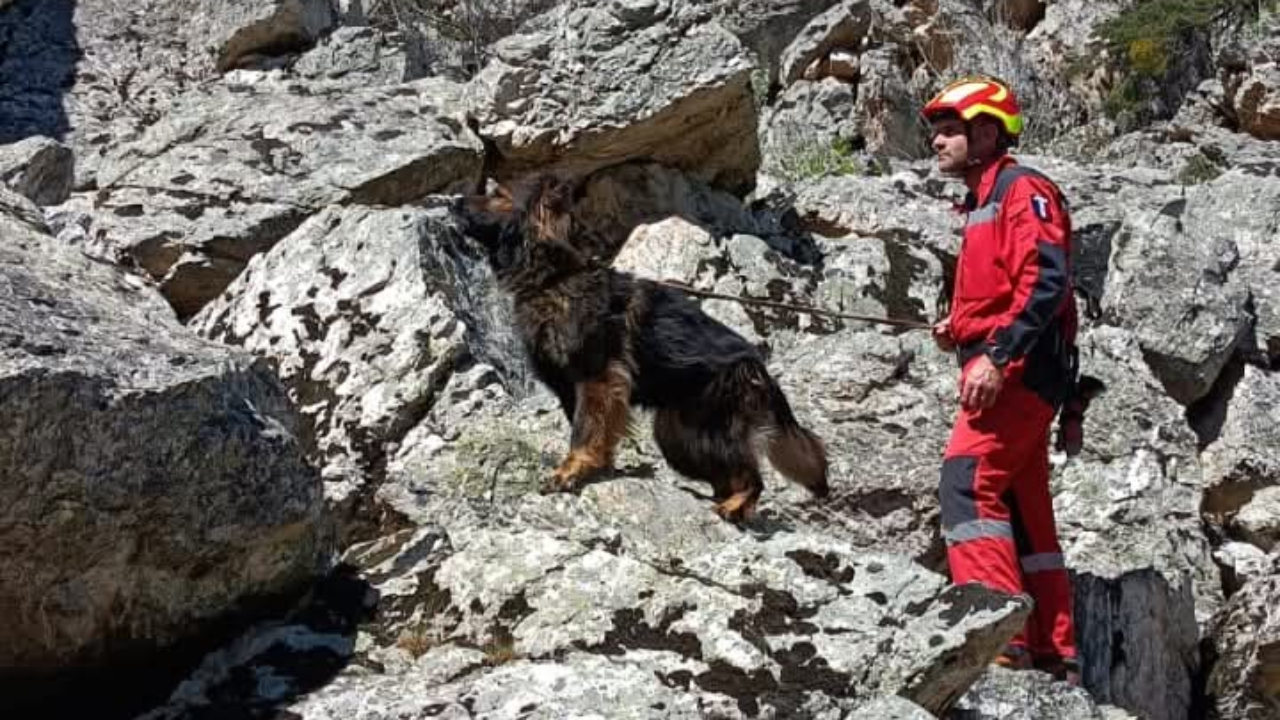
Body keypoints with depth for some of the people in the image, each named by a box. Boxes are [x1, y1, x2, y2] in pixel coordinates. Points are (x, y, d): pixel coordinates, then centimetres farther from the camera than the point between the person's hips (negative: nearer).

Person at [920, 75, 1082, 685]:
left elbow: (1046, 281, -19)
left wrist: (996, 354, -25)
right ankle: (1054, 654, 13)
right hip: (1010, 372, 10)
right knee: (1024, 513, 9)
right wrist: (959, 331, 12)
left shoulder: (1022, 189, -6)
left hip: (1019, 368, -10)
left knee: (967, 483, -21)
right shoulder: (982, 203, 24)